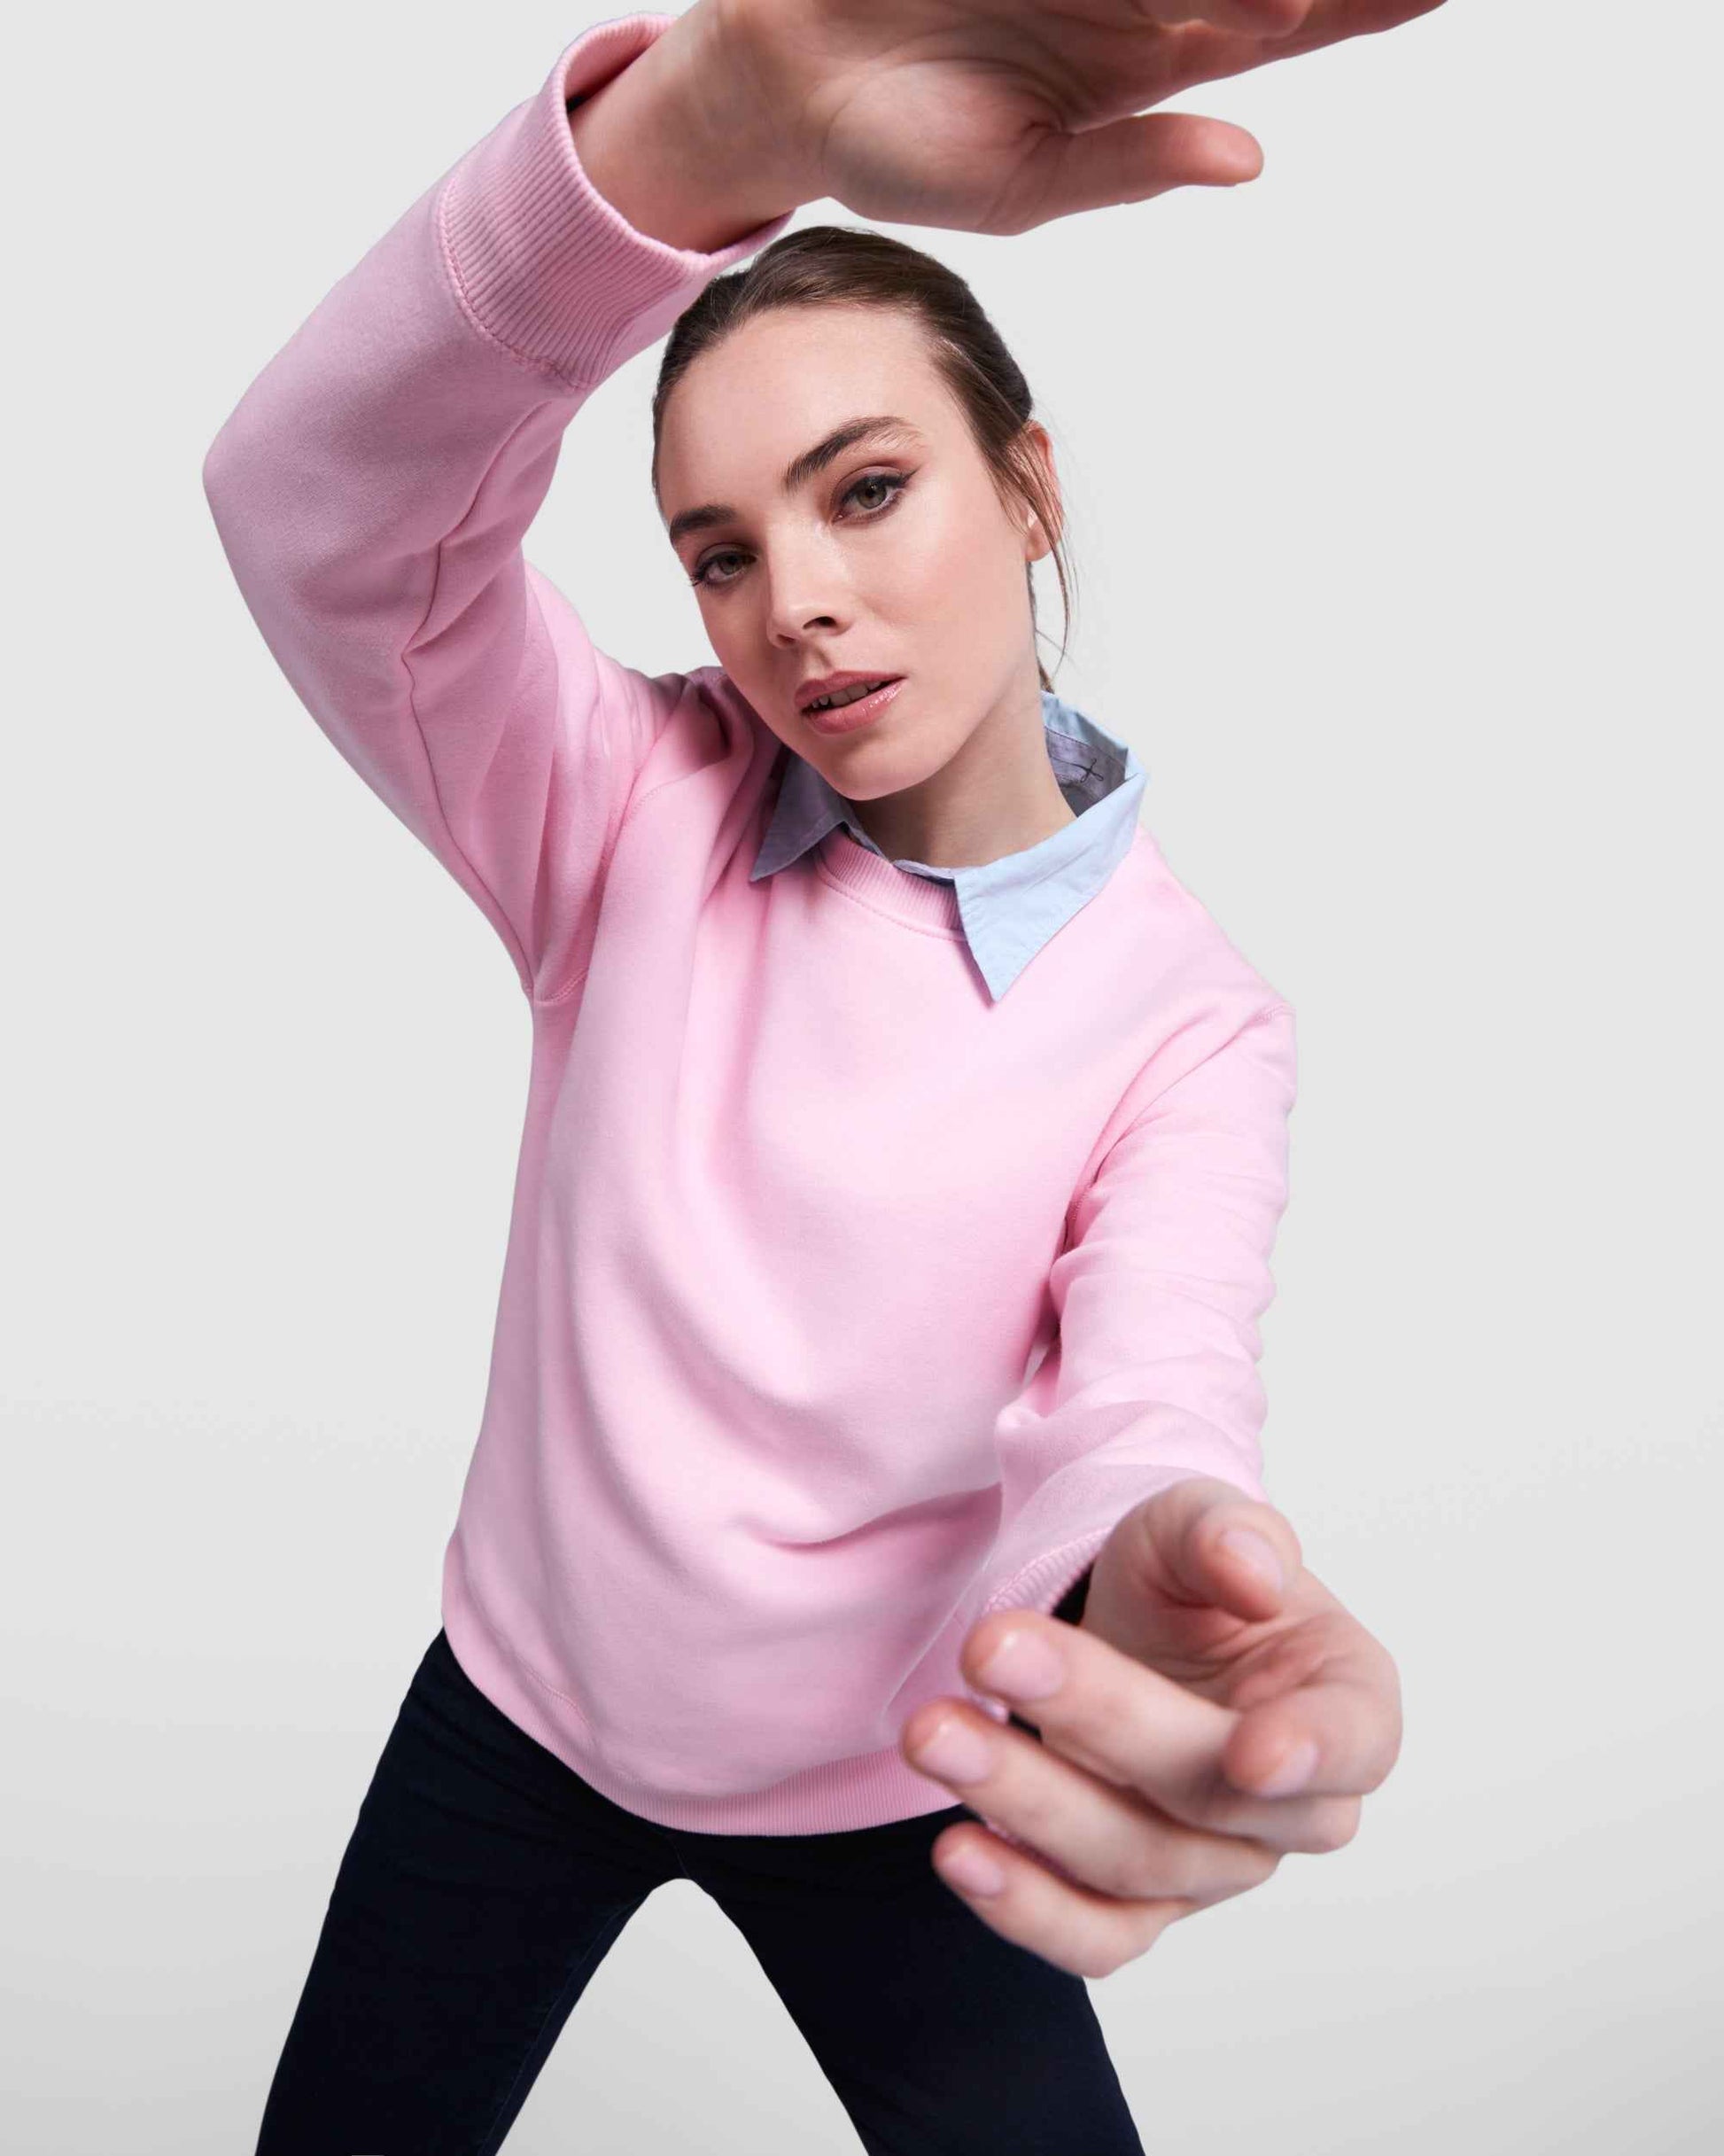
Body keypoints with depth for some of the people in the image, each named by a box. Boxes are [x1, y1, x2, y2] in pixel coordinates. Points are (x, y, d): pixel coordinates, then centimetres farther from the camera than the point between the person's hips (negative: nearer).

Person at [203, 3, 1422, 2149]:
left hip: (885, 1788, 0)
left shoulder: (1190, 1015, -14)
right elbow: (313, 506, -31)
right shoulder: (641, 820, -14)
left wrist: (1144, 1578, -56)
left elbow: (1146, 1393, -29)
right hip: (519, 1711, 1)